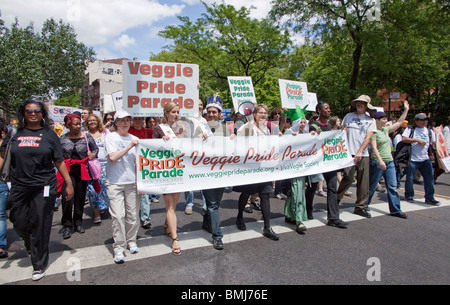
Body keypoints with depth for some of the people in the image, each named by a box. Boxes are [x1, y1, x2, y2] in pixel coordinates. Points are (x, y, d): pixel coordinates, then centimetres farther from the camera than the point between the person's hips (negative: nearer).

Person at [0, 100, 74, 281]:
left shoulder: (49, 135, 4)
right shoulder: (14, 133, 9)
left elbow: (59, 162, 4)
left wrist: (69, 183, 1)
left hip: (44, 187, -2)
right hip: (19, 188, 2)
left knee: (40, 226, 3)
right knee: (19, 224, 9)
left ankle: (39, 265, 20)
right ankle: (30, 245, 44)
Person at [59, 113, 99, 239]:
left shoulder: (87, 137, 2)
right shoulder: (63, 138, 5)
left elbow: (95, 149, 12)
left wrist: (92, 155, -7)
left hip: (82, 170, 1)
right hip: (68, 171, -1)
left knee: (80, 197, 8)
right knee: (67, 197, -10)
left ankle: (78, 222, 25)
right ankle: (67, 225, 4)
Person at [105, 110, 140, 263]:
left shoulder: (134, 139, 11)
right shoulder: (110, 137, 0)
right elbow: (113, 157, -13)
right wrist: (129, 146, -13)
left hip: (132, 182, 4)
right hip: (115, 182, -3)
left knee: (132, 214, 6)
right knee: (118, 216, -6)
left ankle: (131, 241, 25)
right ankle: (119, 248, 5)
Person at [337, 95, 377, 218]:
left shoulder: (370, 120, 10)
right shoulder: (348, 116, 13)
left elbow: (368, 138, -1)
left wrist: (360, 152, -14)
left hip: (363, 154, 1)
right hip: (349, 153, -1)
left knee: (363, 182, 2)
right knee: (348, 178, -12)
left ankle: (360, 207, 12)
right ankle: (336, 199, 9)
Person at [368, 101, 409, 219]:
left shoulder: (386, 129, 13)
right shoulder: (373, 132, -11)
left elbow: (399, 122, 21)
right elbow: (374, 147, -20)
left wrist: (406, 110, 17)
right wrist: (380, 160, -29)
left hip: (389, 162, 8)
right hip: (377, 163, -7)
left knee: (392, 187, 6)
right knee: (371, 187, 3)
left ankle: (395, 210, 12)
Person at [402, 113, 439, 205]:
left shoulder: (430, 132, 12)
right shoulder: (410, 129, 0)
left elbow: (434, 144, 17)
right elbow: (404, 139, -13)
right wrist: (417, 140, -17)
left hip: (425, 159, 4)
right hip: (412, 159, -4)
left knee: (430, 177, -2)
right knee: (410, 179, 2)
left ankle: (429, 198, 10)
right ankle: (409, 196, 21)